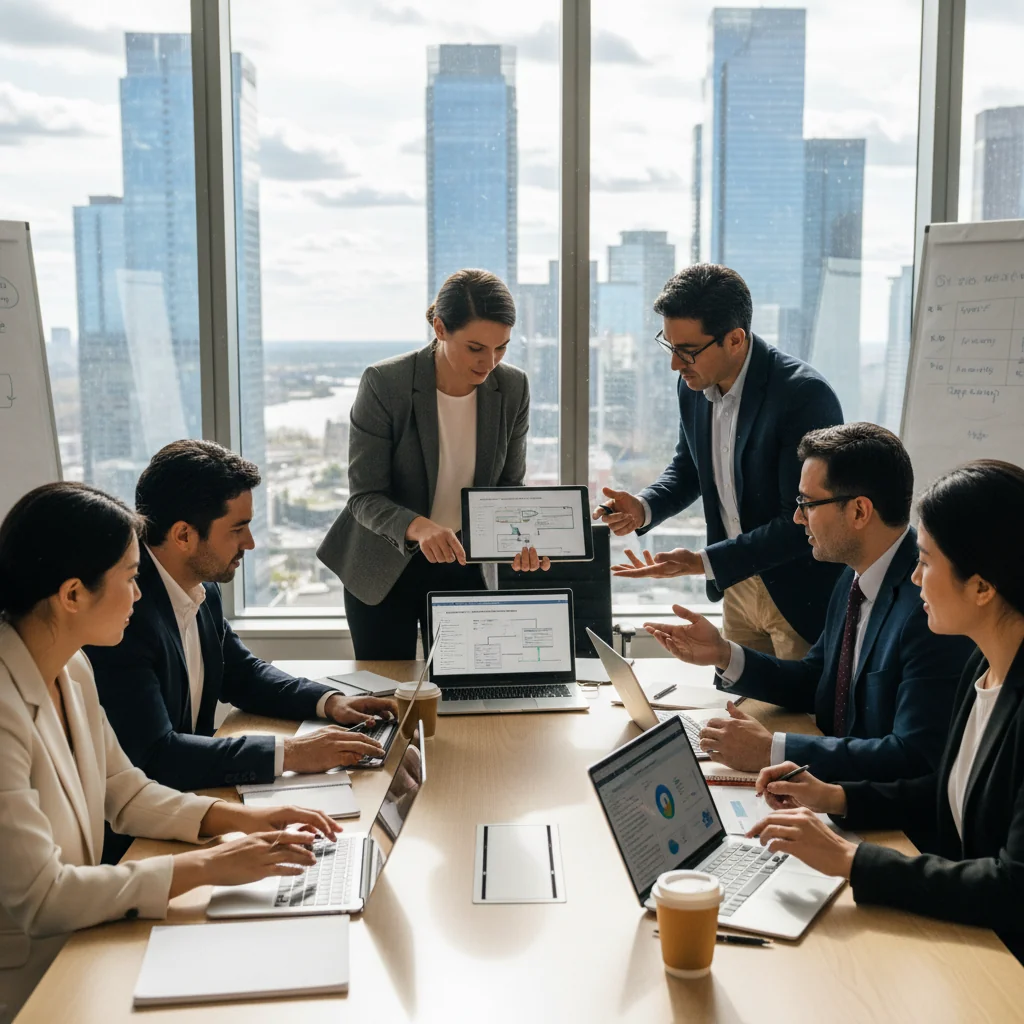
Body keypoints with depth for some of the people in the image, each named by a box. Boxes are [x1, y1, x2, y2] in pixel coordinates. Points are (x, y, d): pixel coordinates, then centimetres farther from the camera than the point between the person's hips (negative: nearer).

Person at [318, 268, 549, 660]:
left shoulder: (513, 388, -9)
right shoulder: (383, 384, -20)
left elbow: (509, 487, 0)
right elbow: (364, 497, -20)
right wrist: (417, 527, -40)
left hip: (462, 566, 3)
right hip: (383, 567, -3)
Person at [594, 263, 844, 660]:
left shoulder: (805, 395, -26)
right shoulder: (694, 384, -4)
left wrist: (702, 563, -28)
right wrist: (644, 507, -7)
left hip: (802, 596, -6)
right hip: (738, 586, 7)